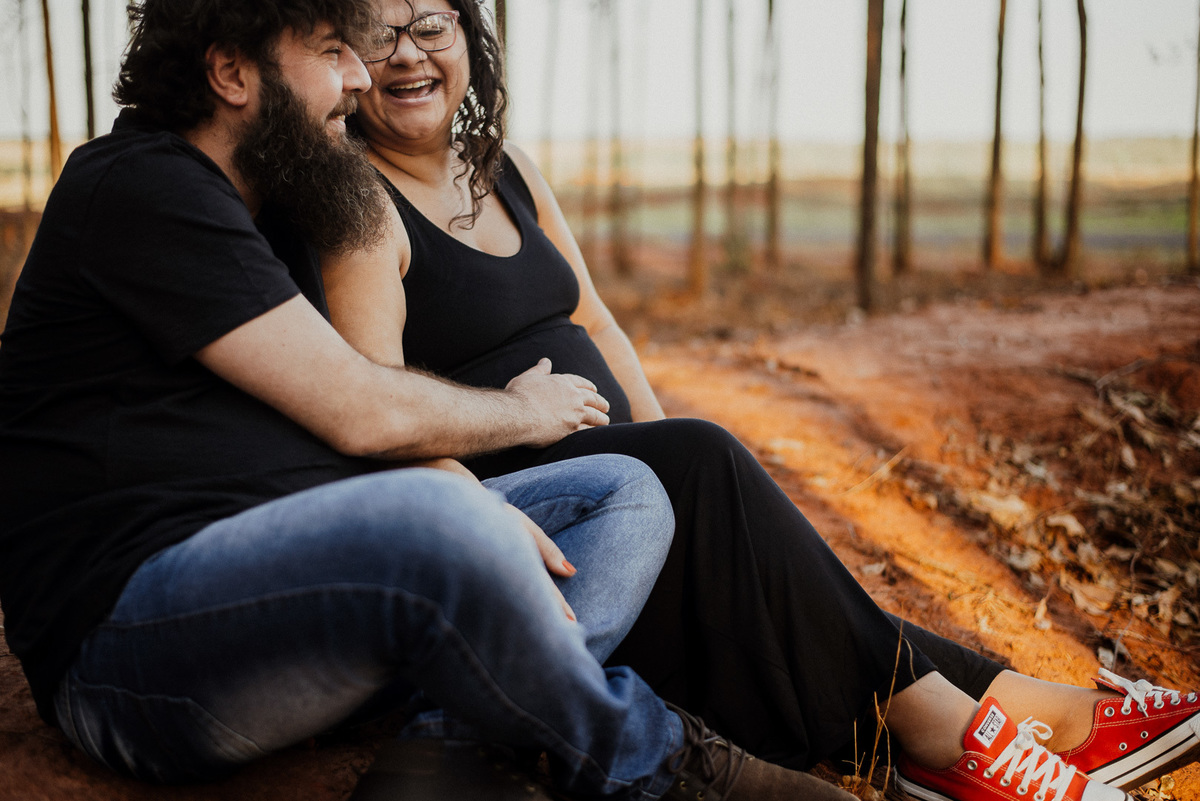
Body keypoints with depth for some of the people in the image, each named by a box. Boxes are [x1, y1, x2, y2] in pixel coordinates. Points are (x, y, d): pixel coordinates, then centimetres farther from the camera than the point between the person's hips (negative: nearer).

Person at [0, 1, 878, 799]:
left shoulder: (265, 207, 20)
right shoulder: (139, 190, -10)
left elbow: (379, 420, 14)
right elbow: (359, 412, -15)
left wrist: (470, 502, -8)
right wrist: (523, 412, 3)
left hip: (302, 571, 10)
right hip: (127, 627, -9)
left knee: (624, 492, 5)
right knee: (436, 526, -39)